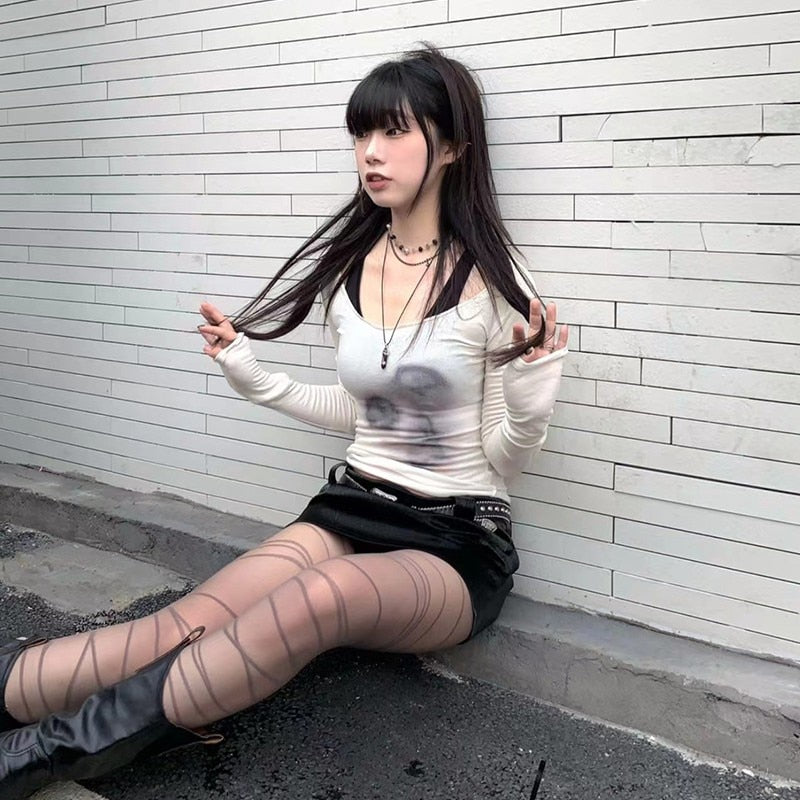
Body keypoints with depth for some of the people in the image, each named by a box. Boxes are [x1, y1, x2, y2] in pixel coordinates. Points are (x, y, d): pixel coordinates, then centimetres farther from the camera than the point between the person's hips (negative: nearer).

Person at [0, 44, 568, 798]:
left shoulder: (489, 282, -11)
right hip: (354, 508, 5)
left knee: (327, 594, -38)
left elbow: (504, 460, -5)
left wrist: (531, 392, -24)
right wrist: (253, 378, 9)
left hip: (458, 543, -5)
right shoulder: (347, 266, 4)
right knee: (181, 628, -21)